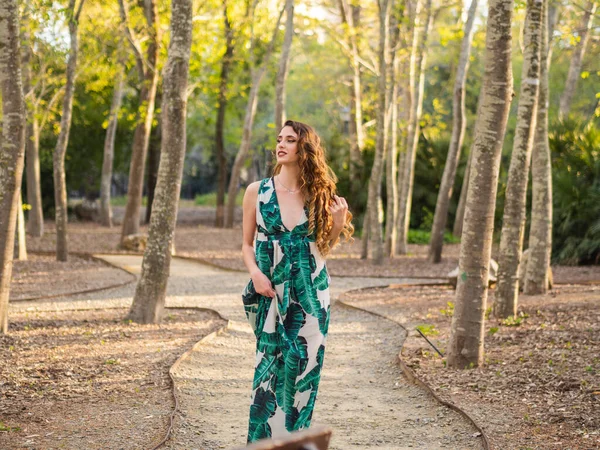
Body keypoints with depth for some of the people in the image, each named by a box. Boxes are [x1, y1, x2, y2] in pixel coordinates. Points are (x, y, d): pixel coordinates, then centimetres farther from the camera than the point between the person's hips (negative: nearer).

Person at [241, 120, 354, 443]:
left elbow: (322, 247, 9)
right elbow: (247, 244, 6)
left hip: (310, 295, 1)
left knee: (302, 370, 2)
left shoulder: (318, 194, 3)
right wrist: (255, 272, -11)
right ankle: (264, 439, 9)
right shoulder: (257, 191, 0)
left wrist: (338, 223, -8)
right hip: (272, 295, -1)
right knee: (269, 371, -2)